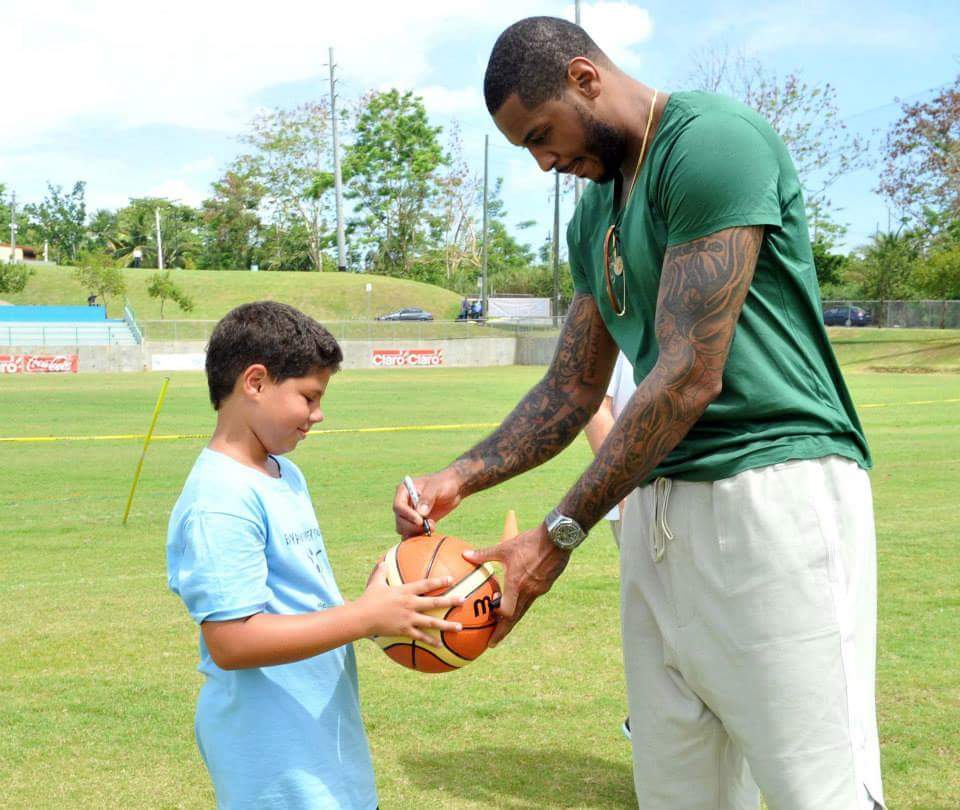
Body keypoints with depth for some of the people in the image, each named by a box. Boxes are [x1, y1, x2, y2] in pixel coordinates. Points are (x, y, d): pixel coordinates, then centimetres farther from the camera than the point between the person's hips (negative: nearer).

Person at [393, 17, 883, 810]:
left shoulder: (712, 141, -12)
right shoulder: (595, 214, 18)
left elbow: (690, 375, -17)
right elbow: (571, 392, 20)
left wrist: (560, 534, -14)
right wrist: (459, 479, 5)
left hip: (775, 486, -9)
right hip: (659, 504, 9)